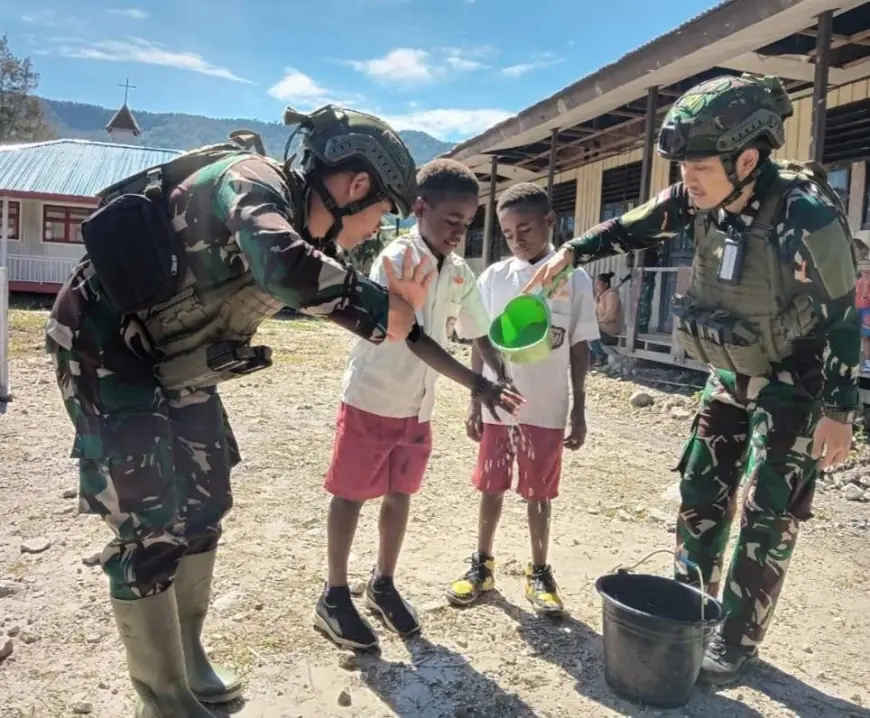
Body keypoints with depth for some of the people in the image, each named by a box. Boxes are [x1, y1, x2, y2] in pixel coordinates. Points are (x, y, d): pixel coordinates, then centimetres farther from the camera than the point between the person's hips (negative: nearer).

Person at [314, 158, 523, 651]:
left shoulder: (460, 273, 3)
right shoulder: (397, 259, -18)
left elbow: (479, 332, 11)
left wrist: (504, 381, -2)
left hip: (419, 406, 6)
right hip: (371, 399, -6)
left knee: (400, 495, 15)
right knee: (350, 496, 6)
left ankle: (383, 585, 33)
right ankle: (334, 596, 20)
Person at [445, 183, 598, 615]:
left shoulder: (575, 280, -2)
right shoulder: (494, 277, 0)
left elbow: (579, 348, 1)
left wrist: (579, 409, 1)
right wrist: (475, 401, 2)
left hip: (547, 409, -1)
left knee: (539, 494, 11)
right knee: (492, 488, 12)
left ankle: (539, 573, 26)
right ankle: (482, 565, 28)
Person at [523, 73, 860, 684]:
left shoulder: (808, 219, -30)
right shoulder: (701, 197, -14)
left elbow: (843, 319, -21)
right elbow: (634, 228, 0)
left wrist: (840, 412, -16)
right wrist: (570, 252, -14)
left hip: (793, 383, -6)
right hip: (730, 374, 6)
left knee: (768, 515, -1)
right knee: (701, 490, 11)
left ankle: (736, 641, 15)